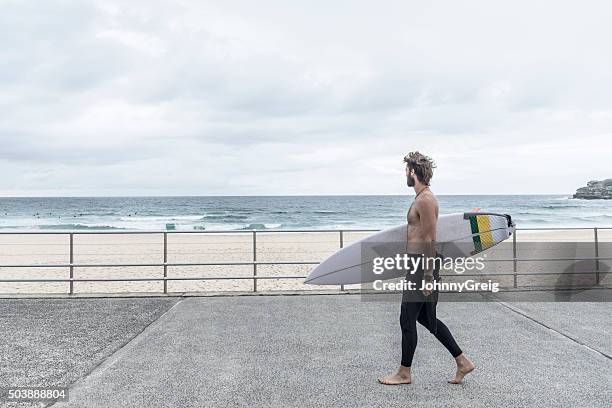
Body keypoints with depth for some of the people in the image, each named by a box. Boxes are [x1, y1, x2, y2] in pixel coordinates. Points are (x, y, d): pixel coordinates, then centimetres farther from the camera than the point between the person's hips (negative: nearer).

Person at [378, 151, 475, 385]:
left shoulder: (425, 200, -17)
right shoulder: (423, 198, 15)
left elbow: (430, 239, -20)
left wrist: (428, 275, -21)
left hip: (422, 266, -11)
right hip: (419, 265, 11)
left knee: (407, 320, 0)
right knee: (424, 317, 16)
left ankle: (404, 373, 14)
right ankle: (462, 362, 22)